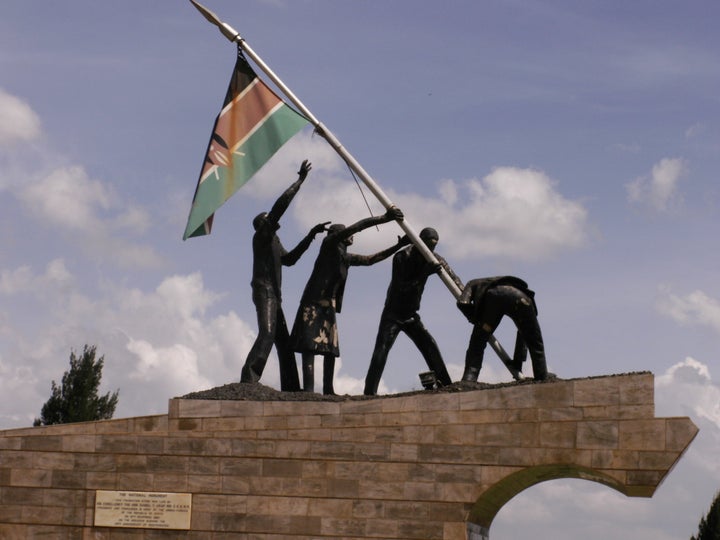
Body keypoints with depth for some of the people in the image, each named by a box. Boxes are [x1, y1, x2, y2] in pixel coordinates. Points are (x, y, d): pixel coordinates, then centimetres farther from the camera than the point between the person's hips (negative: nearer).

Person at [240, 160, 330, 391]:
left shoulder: (273, 241, 26)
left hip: (273, 296, 10)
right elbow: (279, 207, -11)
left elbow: (288, 259, 33)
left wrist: (310, 236, 30)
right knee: (267, 335, -26)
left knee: (283, 342, 8)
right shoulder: (262, 235, 0)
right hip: (264, 292, -10)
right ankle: (248, 380, -37)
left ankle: (290, 389, 7)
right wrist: (300, 181, -10)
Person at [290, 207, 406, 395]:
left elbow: (370, 259, 24)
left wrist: (397, 246, 20)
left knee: (331, 348, 7)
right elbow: (356, 227, -13)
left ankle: (328, 390, 13)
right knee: (310, 345, -15)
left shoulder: (346, 257, 18)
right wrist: (384, 218, -20)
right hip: (313, 303, -9)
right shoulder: (329, 244, -3)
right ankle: (308, 389, -24)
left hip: (329, 306, 9)